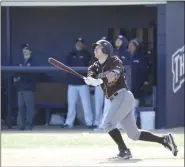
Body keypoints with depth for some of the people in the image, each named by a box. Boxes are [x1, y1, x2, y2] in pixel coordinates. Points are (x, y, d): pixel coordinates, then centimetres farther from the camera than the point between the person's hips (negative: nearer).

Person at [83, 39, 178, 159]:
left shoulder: (115, 61, -5)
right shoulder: (95, 67, 13)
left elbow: (113, 75, -27)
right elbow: (90, 79, -8)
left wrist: (100, 81, -44)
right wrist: (90, 80, -32)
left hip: (123, 96, -8)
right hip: (116, 100, 8)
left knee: (108, 123, -22)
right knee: (134, 134, 10)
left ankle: (124, 151, -16)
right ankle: (164, 140, 18)